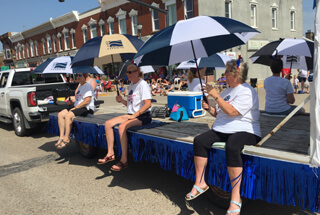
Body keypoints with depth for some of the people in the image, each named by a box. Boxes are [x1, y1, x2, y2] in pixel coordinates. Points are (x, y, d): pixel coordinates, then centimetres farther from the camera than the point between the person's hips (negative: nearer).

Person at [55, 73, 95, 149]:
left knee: (68, 115, -28)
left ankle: (66, 139, -18)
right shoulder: (80, 86, 22)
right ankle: (61, 136, -5)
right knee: (60, 114, -4)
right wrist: (71, 101, 6)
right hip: (77, 107, 10)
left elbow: (87, 100, -20)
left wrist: (75, 107, -18)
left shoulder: (87, 86, -9)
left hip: (87, 109, -10)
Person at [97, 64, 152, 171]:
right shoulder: (131, 85, 16)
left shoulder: (143, 84, -11)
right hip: (131, 115, 9)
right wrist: (122, 100, 2)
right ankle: (110, 154, 2)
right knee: (108, 124, -4)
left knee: (122, 127, -32)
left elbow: (148, 104, -21)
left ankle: (124, 160, -22)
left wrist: (134, 115, -22)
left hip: (143, 116, -9)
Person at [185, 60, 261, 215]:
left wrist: (216, 96, -14)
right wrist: (209, 109, 6)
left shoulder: (247, 92, -7)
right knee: (199, 141, -16)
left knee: (232, 147, -39)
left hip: (244, 131, -7)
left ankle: (235, 198, -30)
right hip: (221, 130, 8)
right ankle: (200, 183, -9)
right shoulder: (227, 91, 21)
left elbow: (231, 111, -20)